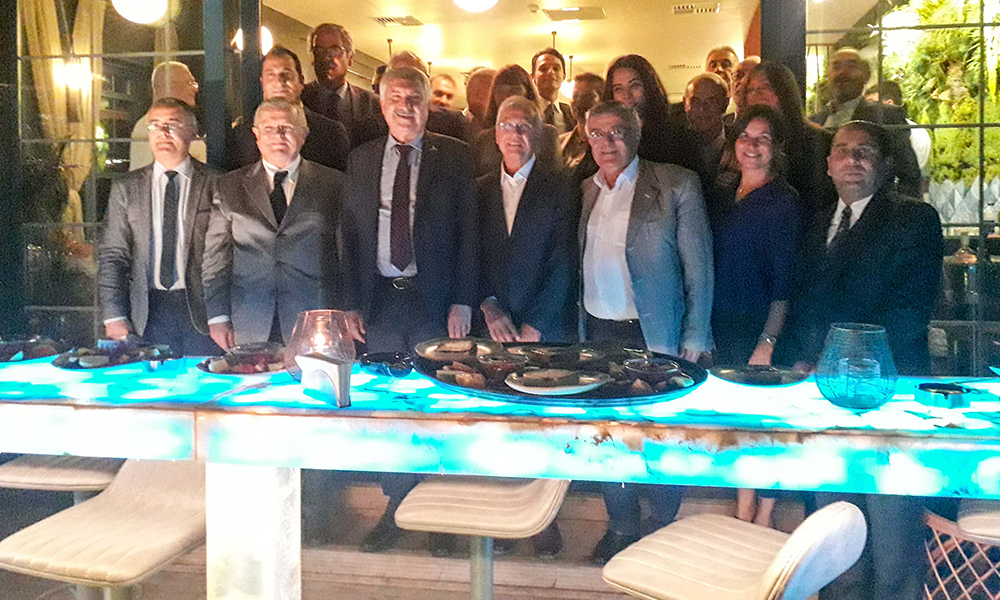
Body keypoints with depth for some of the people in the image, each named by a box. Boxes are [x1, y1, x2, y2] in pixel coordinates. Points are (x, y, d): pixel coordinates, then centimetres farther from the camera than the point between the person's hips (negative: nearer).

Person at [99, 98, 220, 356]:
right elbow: (112, 256, 8)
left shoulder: (215, 185, 4)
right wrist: (114, 317, -2)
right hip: (149, 313, 2)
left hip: (202, 313, -1)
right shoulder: (125, 188, 10)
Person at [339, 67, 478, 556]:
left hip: (434, 301, -2)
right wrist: (350, 303, 4)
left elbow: (468, 231, -1)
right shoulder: (361, 160, 10)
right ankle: (396, 510, 22)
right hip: (380, 301, 3)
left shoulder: (454, 157, 2)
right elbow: (350, 235, 10)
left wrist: (462, 301, -8)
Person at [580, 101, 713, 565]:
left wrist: (695, 339, -9)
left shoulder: (676, 186, -5)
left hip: (654, 335, -4)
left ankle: (663, 529, 25)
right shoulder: (585, 192, 11)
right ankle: (621, 527, 28)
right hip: (597, 332, 4)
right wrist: (573, 327, 8)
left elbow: (699, 268, -5)